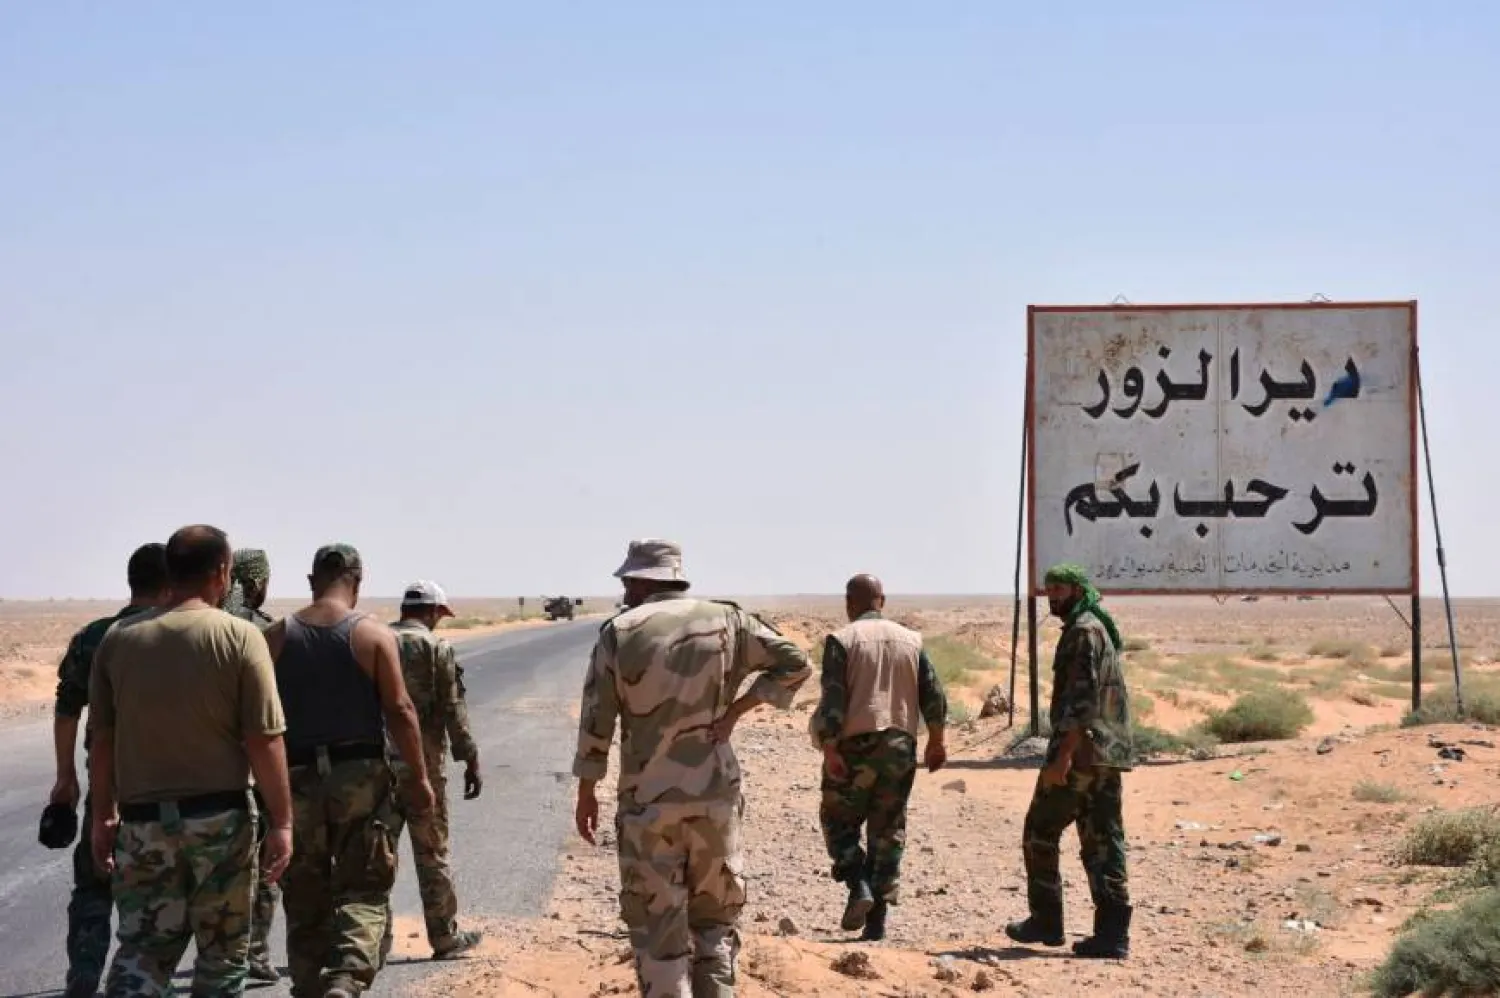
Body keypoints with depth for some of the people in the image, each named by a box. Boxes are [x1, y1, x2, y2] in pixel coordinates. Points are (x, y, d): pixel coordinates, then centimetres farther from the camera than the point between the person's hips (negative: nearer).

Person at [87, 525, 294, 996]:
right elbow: (264, 741, -10)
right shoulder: (238, 637, -8)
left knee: (142, 949, 7)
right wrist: (282, 821, -4)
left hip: (143, 817, 3)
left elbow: (101, 739, 7)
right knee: (222, 950, 11)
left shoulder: (119, 638, 2)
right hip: (220, 816, -2)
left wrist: (103, 815, 16)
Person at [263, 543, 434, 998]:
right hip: (360, 774, -2)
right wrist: (419, 777, 1)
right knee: (363, 891, 3)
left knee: (304, 899, 12)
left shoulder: (277, 636, 2)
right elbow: (399, 710, -7)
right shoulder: (373, 634, -5)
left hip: (297, 778, 2)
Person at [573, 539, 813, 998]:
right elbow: (795, 663, 2)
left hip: (648, 803, -2)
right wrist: (736, 709, 2)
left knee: (658, 928, 4)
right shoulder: (727, 621, 2)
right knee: (714, 920, 15)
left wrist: (586, 793, 6)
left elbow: (595, 720, -3)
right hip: (716, 796, 2)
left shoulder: (619, 632, -4)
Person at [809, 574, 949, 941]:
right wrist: (936, 742, 18)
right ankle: (877, 922, 8)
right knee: (888, 831, 9)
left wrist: (829, 749, -11)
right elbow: (934, 694, 7)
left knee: (838, 821, 11)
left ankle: (859, 886, -11)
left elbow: (833, 699, -13)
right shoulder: (910, 640, 8)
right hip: (901, 746, 4)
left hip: (856, 745, -4)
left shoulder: (841, 640, -4)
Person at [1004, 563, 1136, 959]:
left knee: (1040, 834, 3)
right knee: (1103, 843, 5)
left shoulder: (1083, 631, -11)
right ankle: (1112, 934, 0)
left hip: (1080, 752, -9)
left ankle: (1046, 922, 8)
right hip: (1110, 755, 9)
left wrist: (1063, 756, -23)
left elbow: (1082, 699, -20)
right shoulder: (1103, 629, 20)